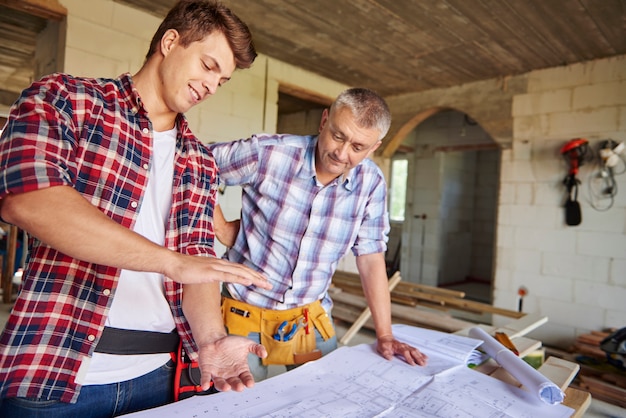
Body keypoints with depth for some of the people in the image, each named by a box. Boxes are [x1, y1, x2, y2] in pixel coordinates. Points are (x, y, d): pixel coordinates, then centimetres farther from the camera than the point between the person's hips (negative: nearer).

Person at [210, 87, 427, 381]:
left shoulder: (371, 183, -8)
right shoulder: (268, 153, -18)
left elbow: (371, 258, -2)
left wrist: (384, 336, -2)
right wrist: (220, 228, -8)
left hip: (311, 317, 3)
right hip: (245, 312, -2)